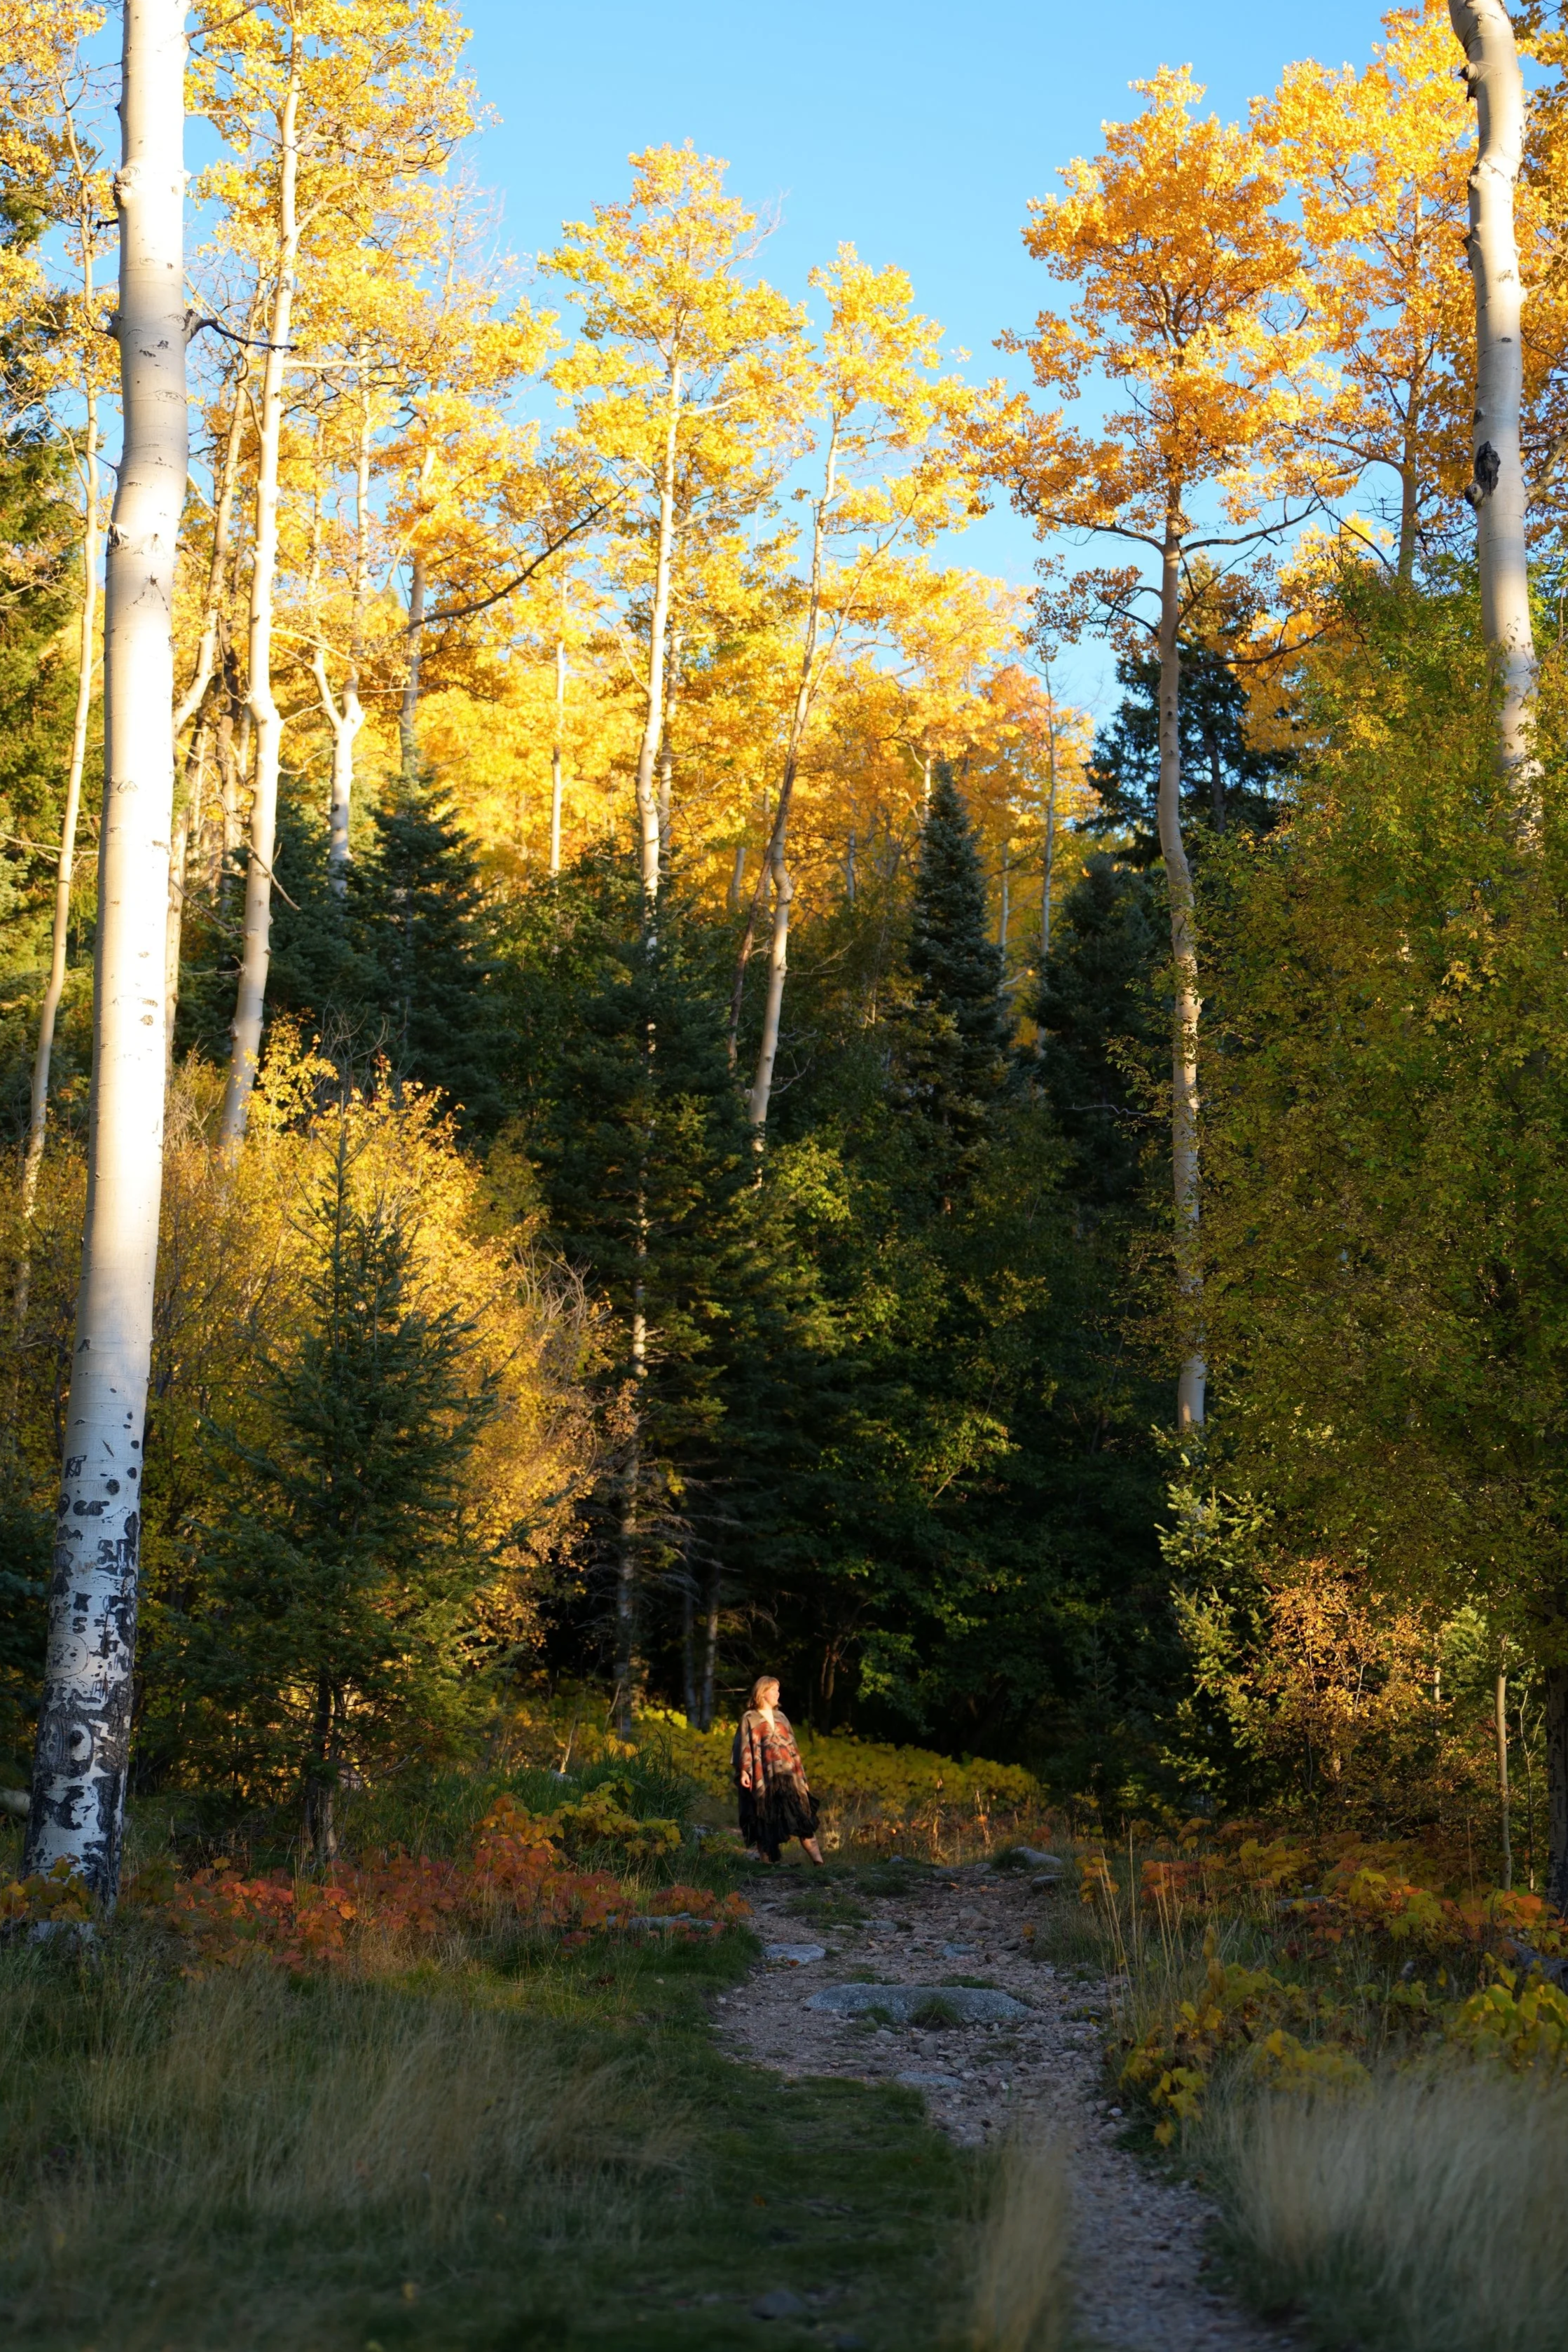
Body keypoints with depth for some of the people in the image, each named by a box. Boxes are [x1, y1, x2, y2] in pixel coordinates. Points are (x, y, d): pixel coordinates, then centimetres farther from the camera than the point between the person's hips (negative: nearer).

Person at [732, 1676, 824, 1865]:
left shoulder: (780, 1717, 19)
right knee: (766, 1823, -3)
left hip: (787, 1776, 4)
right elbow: (744, 1748, -4)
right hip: (764, 1779, -4)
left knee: (803, 1819, -6)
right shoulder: (750, 1718, 4)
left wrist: (801, 1776, 17)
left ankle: (819, 1862, -13)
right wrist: (744, 1771, -19)